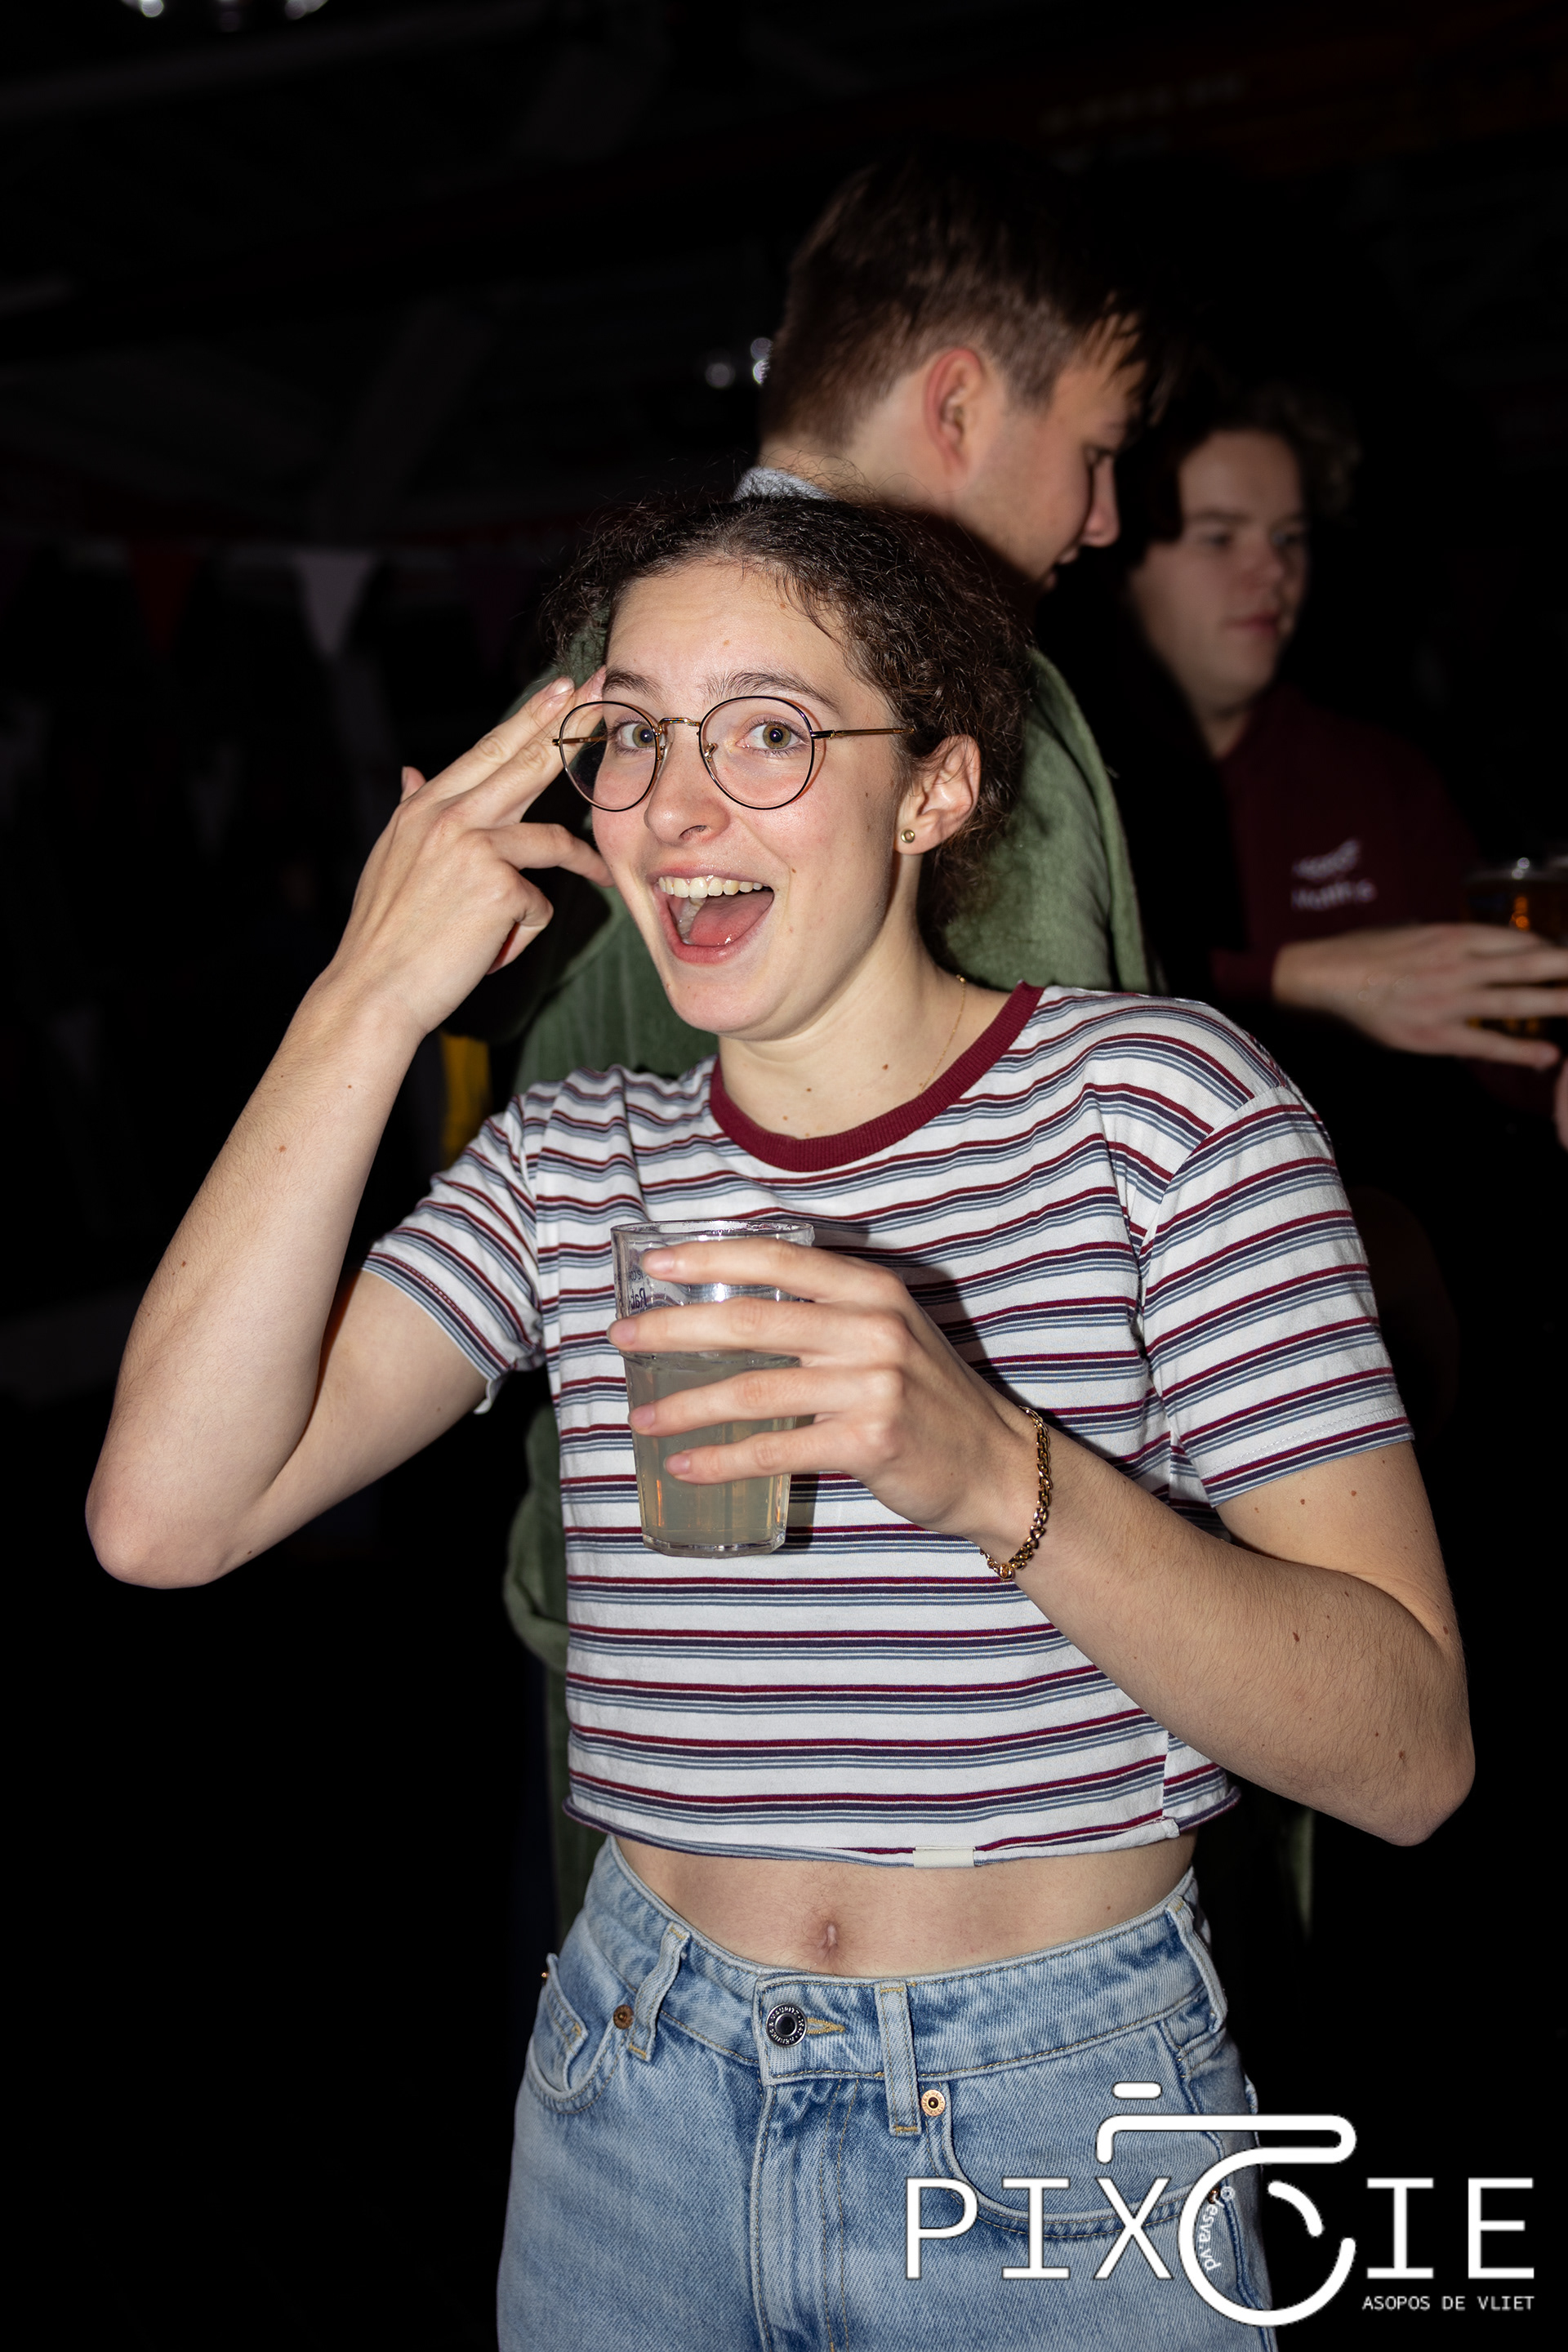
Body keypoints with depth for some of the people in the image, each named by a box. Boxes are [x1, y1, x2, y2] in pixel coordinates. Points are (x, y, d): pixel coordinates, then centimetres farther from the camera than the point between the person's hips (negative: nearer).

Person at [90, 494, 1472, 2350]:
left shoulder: (1156, 1098, -11)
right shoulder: (569, 1165, 0)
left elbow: (1409, 1751, -16)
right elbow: (165, 1516, -12)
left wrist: (995, 1472, -33)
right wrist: (367, 1004, -14)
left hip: (1056, 2129, -3)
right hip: (636, 2103, 4)